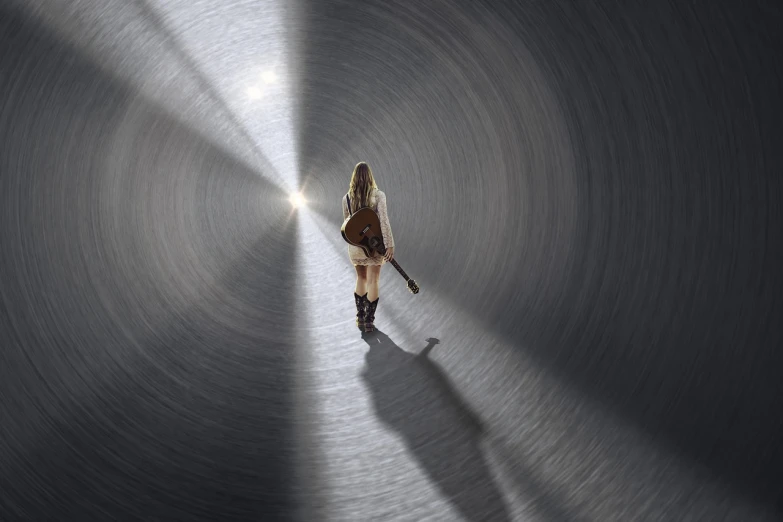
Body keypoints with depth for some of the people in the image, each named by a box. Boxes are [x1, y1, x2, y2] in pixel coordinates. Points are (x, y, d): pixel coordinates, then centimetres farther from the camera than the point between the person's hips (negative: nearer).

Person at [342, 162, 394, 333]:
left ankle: (360, 317, 21)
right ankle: (369, 321, 8)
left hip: (355, 244, 3)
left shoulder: (347, 197, -1)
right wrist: (390, 244, -17)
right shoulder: (378, 195, -10)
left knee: (361, 278, 19)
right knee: (373, 282, 5)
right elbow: (384, 220, -18)